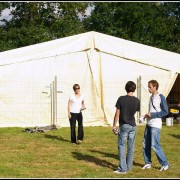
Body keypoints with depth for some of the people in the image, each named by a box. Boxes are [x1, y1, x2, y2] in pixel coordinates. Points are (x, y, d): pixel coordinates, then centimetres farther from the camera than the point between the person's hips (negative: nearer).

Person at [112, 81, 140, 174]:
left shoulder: (121, 99, -11)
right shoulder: (137, 100, -3)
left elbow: (117, 114, -9)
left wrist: (114, 125, -1)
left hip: (124, 125, -3)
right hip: (133, 126, 3)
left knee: (122, 146, 1)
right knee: (131, 146, 11)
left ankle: (123, 168, -2)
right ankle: (129, 166, 19)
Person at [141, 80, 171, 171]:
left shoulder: (161, 97, -11)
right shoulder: (151, 97, 13)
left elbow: (165, 112, -13)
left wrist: (152, 115, -17)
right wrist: (147, 115, 4)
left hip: (155, 125, -8)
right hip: (149, 124, 8)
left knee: (155, 145, -9)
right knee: (146, 144, 8)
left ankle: (165, 164, 1)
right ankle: (148, 163, 19)